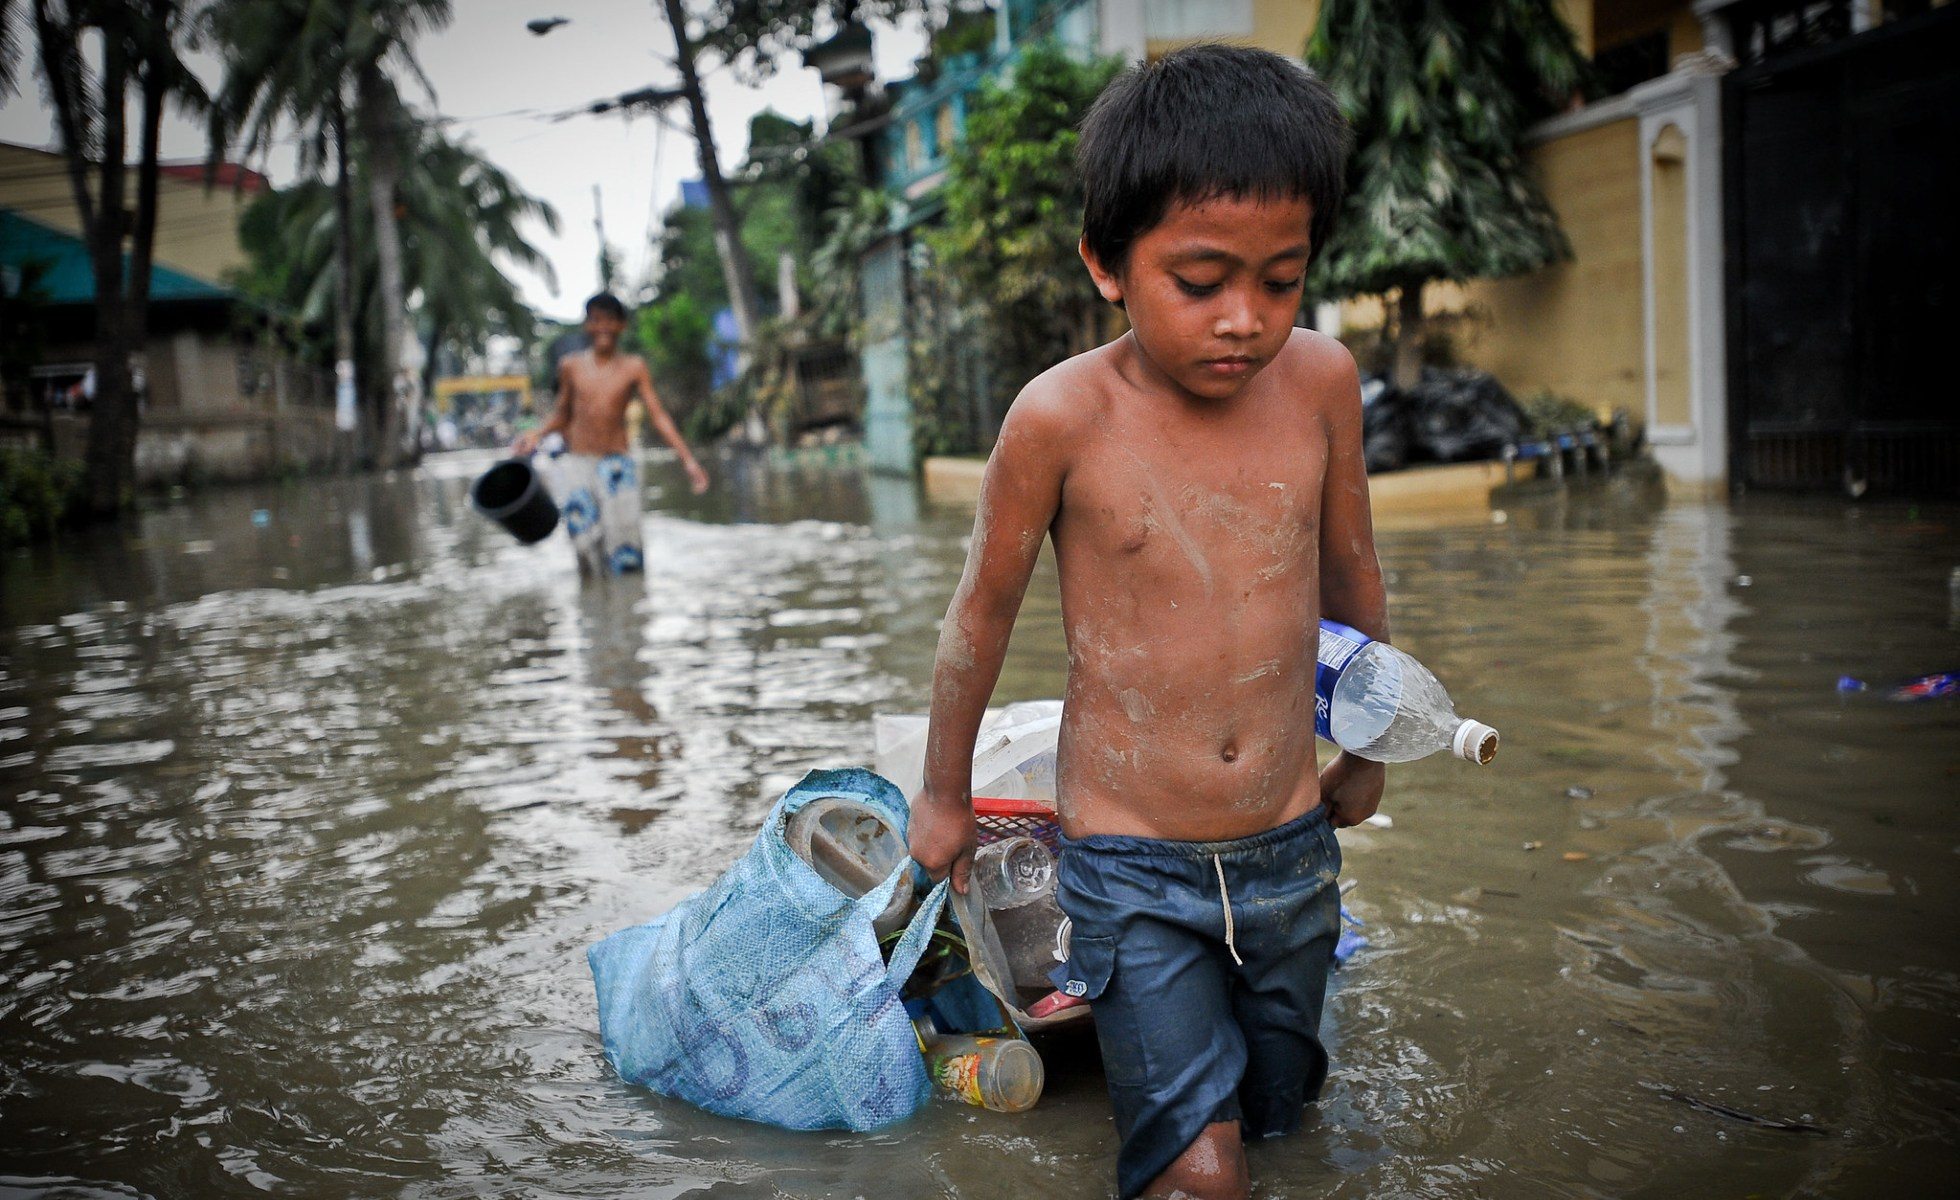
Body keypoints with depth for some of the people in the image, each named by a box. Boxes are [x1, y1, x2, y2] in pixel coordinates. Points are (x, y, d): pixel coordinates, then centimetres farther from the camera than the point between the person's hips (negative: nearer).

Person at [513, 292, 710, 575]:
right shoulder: (571, 366, 7)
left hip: (618, 462, -1)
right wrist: (538, 433, 0)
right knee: (586, 538, -14)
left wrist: (688, 459, -7)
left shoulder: (633, 367, 3)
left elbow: (658, 416, 0)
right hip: (575, 463, 1)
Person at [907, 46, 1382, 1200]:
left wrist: (1368, 746, 21)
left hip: (1290, 849, 4)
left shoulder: (1321, 379, -8)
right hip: (1132, 865, -4)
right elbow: (984, 608, -2)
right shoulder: (1064, 416, -17)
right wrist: (944, 794, 10)